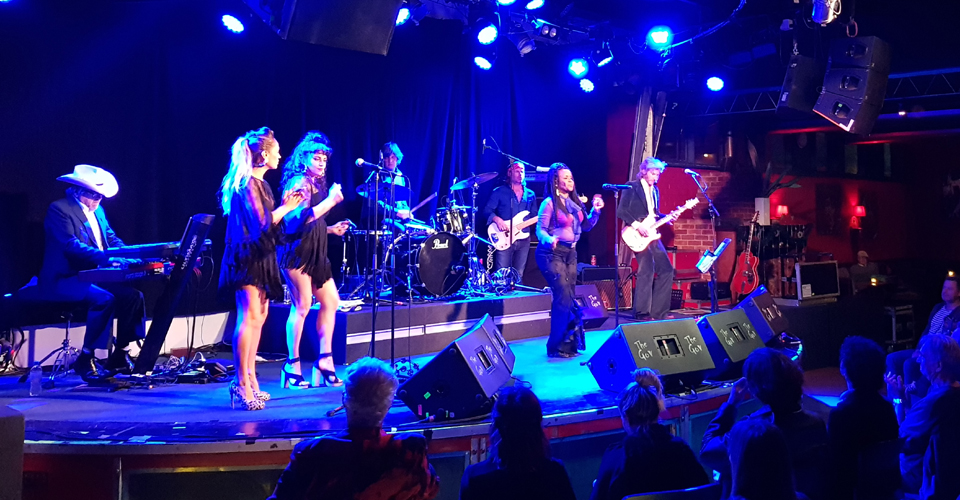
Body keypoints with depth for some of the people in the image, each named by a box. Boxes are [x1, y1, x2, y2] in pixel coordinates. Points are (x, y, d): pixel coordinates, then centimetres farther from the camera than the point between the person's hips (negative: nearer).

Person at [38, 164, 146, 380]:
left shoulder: (97, 210, 14)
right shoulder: (59, 209, -12)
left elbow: (112, 239, 16)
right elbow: (72, 246, -24)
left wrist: (128, 256, -5)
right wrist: (108, 258, -34)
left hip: (92, 276, 8)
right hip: (62, 280, -8)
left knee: (133, 294, -11)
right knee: (104, 298, -31)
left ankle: (120, 354, -1)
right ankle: (85, 359, -18)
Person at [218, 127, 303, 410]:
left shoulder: (258, 184, 16)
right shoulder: (248, 184, -14)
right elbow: (262, 223, -18)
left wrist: (285, 207, 17)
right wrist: (287, 207, -7)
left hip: (259, 257, 11)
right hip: (247, 257, -11)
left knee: (258, 317, 11)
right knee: (250, 317, -13)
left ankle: (250, 380, 17)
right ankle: (241, 384, -12)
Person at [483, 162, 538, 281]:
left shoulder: (530, 195, 12)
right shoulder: (499, 192, -1)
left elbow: (535, 217, 14)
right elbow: (487, 210, -4)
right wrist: (497, 219, -22)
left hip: (523, 239, 4)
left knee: (518, 276, 9)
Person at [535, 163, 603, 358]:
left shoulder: (575, 201, 10)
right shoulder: (550, 203, -10)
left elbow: (586, 226, 15)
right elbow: (540, 229, -12)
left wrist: (595, 211, 0)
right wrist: (549, 240, -32)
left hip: (570, 252, 7)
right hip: (552, 253, -7)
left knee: (569, 298, 7)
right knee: (563, 298, -12)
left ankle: (567, 342, 16)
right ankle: (556, 346, -3)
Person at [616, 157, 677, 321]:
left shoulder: (655, 190, 17)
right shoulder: (632, 187, -5)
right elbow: (621, 210, -11)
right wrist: (637, 225, -19)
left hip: (651, 234, 8)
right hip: (638, 235, -8)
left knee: (666, 269, 4)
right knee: (647, 271, -14)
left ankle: (658, 310, 11)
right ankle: (642, 313, -6)